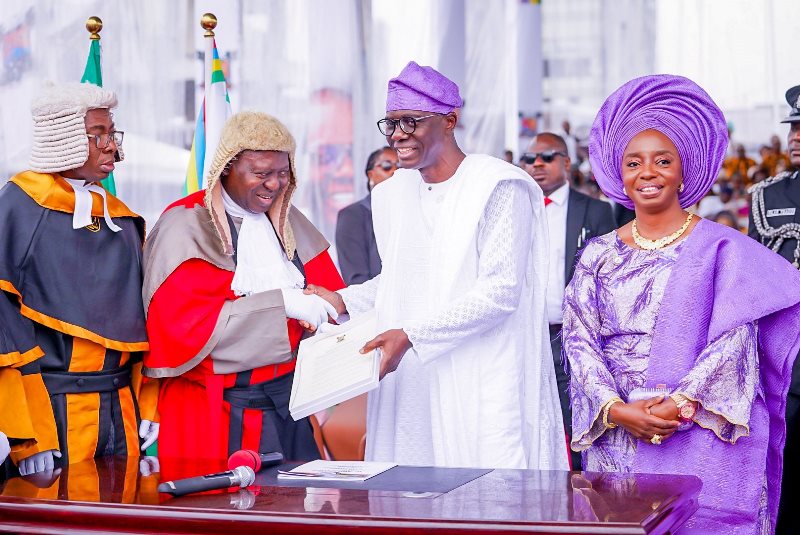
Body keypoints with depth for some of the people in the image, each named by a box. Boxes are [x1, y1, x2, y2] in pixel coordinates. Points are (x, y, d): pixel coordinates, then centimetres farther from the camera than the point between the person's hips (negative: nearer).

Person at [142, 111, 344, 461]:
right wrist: (281, 304, -21)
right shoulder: (186, 227, -6)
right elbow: (182, 323, -18)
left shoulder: (289, 223, 15)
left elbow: (329, 295, 16)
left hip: (290, 403, 6)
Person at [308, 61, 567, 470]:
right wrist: (343, 301, 6)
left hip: (481, 387, -6)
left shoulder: (499, 187, -8)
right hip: (408, 385, 6)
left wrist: (411, 335, -21)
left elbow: (501, 291, -15)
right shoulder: (392, 195, 14)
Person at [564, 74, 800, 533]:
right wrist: (617, 409, -11)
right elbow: (579, 339, 3)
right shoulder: (599, 255, 10)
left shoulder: (721, 249, 1)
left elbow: (734, 341, -6)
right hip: (616, 441, 3)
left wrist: (679, 405, -16)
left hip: (700, 441, -2)